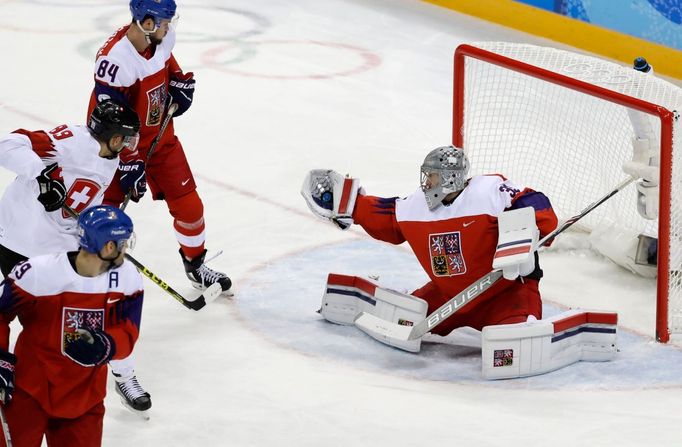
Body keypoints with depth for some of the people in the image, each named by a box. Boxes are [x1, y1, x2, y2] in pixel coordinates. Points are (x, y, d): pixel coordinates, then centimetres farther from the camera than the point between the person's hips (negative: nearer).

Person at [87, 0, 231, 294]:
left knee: (188, 203, 11)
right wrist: (128, 164, -28)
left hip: (159, 136, 7)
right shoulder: (114, 60, -33)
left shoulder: (163, 38, -10)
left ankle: (195, 265, 34)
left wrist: (180, 81, -1)